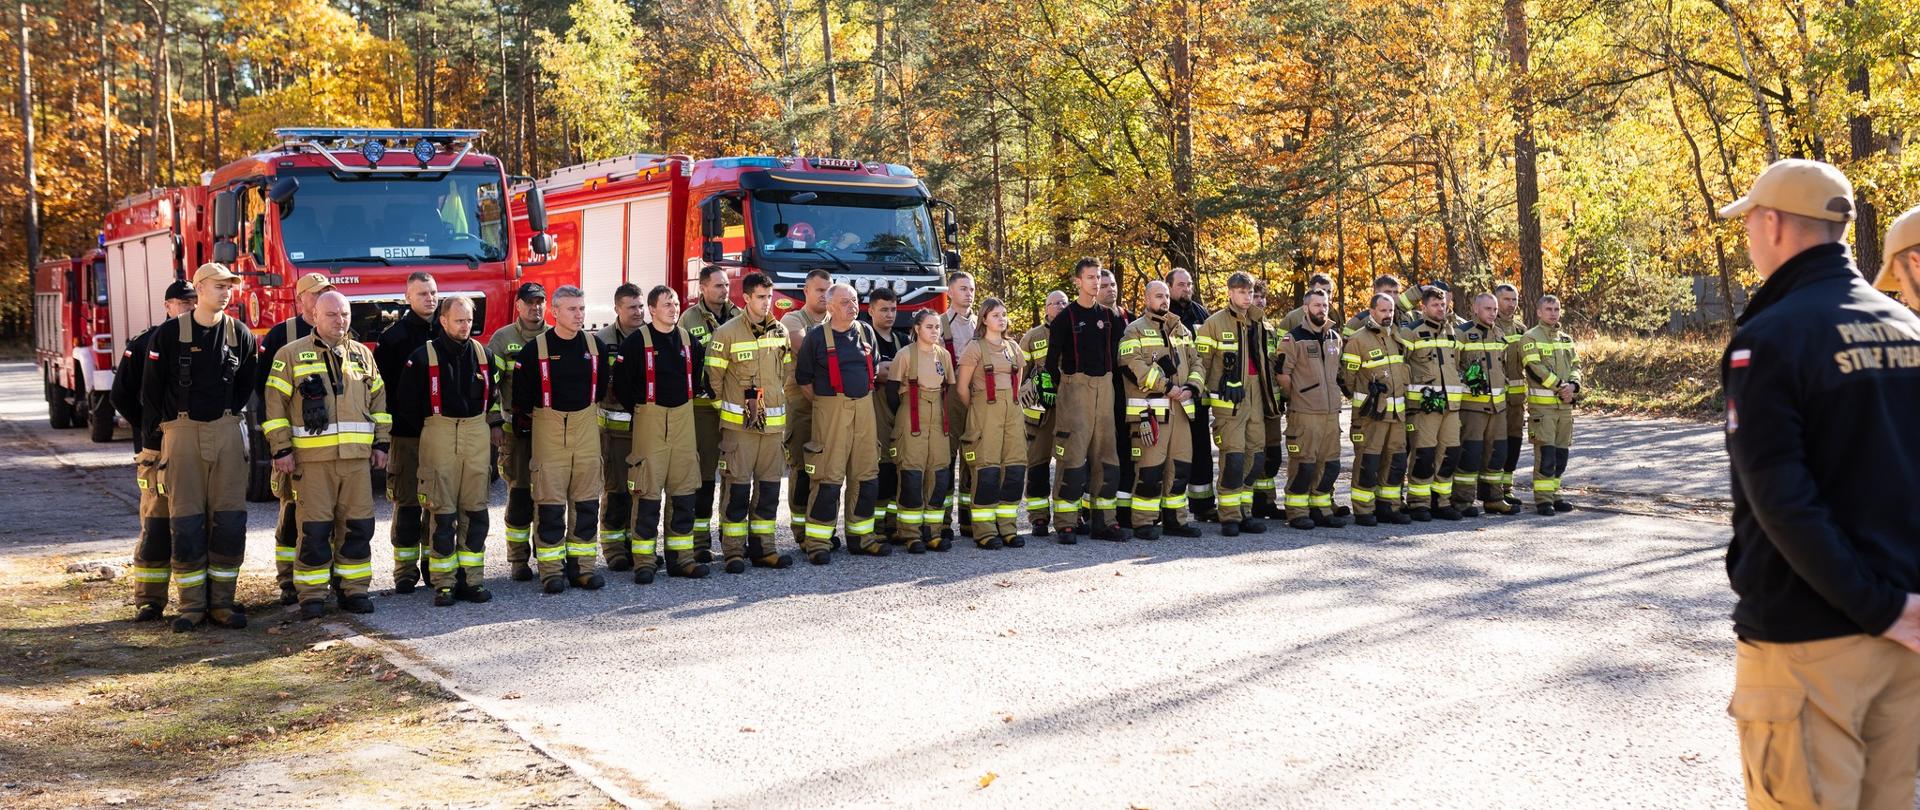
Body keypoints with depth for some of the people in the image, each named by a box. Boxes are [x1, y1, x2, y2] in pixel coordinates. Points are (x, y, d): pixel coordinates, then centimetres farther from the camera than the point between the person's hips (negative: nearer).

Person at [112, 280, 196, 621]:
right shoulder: (146, 343, 1)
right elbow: (121, 395, 7)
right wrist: (149, 427, 4)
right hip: (159, 451, -2)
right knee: (156, 525, -1)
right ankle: (149, 600, 5)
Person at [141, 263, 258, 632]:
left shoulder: (241, 334, 5)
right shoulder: (169, 335, -3)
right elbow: (151, 390, 4)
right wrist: (158, 436, 7)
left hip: (226, 432, 2)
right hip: (181, 432, -2)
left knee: (229, 520, 0)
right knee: (186, 522, -1)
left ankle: (222, 601, 9)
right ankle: (192, 605, 6)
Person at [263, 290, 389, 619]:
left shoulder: (363, 354, 14)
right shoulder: (291, 355, 3)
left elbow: (379, 400, 18)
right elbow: (275, 404, 0)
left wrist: (381, 443, 11)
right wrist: (281, 450, -6)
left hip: (357, 456, 4)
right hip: (312, 457, -3)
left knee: (358, 526, 5)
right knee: (314, 528, -2)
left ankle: (354, 589, 14)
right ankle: (312, 595, 6)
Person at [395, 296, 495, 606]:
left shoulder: (482, 355, 9)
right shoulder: (423, 357, -4)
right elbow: (405, 402, 3)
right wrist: (427, 430, 7)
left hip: (476, 437, 4)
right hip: (439, 438, -4)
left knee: (475, 511, 4)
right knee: (442, 512, -3)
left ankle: (472, 579, 10)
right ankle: (443, 584, 1)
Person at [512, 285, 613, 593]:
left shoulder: (596, 346, 4)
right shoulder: (534, 349, -6)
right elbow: (521, 395, 1)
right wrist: (525, 429, 5)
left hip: (586, 426, 4)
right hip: (548, 426, -3)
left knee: (586, 500, 5)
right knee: (550, 501, -2)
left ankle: (581, 564, 13)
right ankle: (551, 569, 3)